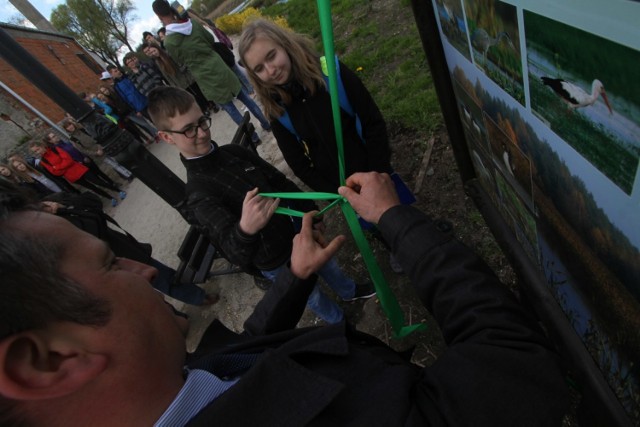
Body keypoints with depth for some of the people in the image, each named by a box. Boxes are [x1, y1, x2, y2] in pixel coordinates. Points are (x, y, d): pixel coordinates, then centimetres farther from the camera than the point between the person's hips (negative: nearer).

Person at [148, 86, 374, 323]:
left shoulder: (235, 151, -8)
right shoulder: (198, 193, -28)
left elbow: (280, 182, 3)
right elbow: (235, 252, -41)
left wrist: (310, 211, 5)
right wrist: (245, 229, -64)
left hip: (294, 230, 6)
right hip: (276, 263, -5)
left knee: (326, 263, 31)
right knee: (314, 296, 21)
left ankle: (350, 291, 65)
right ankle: (340, 323, 55)